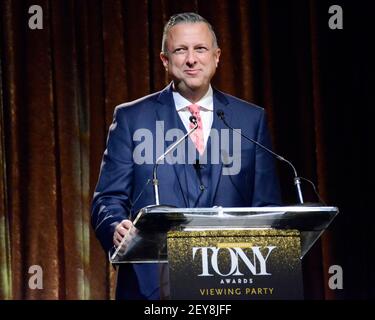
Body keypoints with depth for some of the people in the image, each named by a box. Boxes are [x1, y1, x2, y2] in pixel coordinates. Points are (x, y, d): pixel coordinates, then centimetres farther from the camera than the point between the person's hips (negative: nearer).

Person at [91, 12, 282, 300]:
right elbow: (109, 198, 2)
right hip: (153, 284, -1)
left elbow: (266, 205, 9)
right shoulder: (131, 118, 6)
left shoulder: (251, 119, 10)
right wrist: (117, 229, -20)